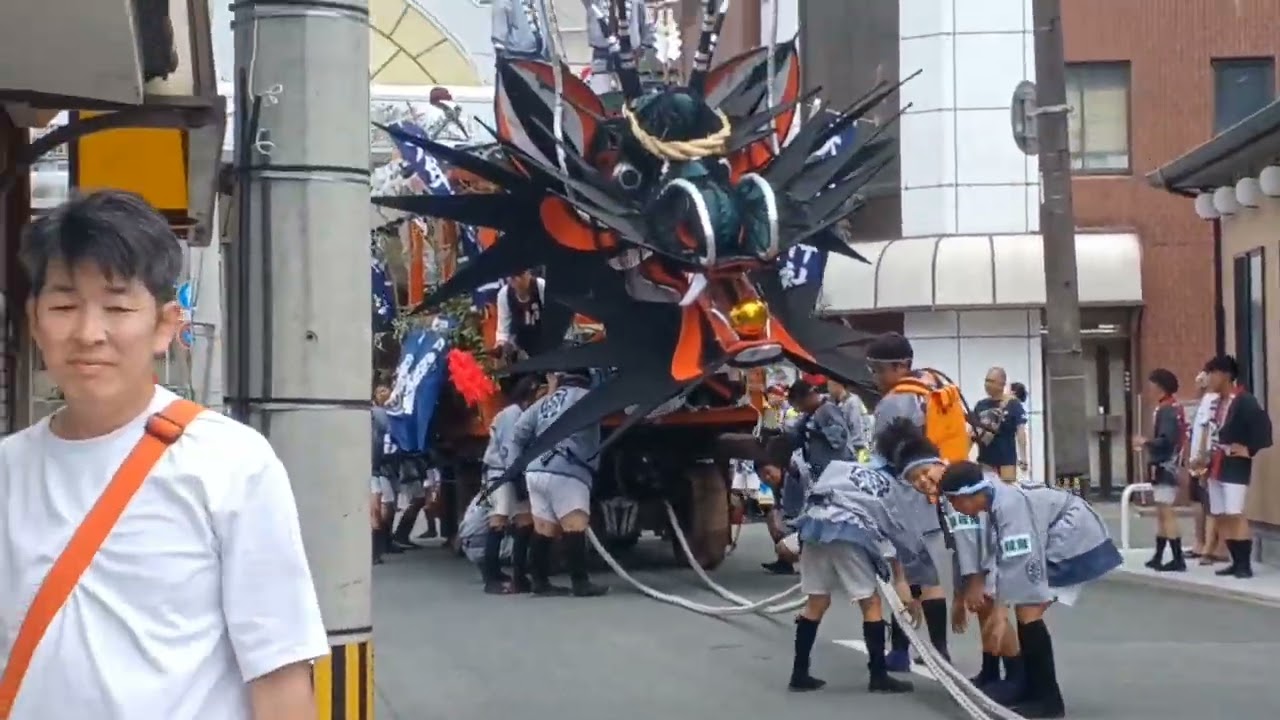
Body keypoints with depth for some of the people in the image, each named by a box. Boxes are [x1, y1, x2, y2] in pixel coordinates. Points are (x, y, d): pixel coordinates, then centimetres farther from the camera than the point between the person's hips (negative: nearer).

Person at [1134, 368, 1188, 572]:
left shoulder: (1166, 410, -16)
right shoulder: (1172, 408, 15)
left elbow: (1166, 441, -25)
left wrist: (1145, 443, -13)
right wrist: (1147, 446, 11)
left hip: (1165, 468, -11)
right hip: (1165, 467, 11)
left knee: (1167, 513, -9)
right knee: (1162, 513, 15)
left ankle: (1178, 559, -9)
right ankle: (1158, 557, 22)